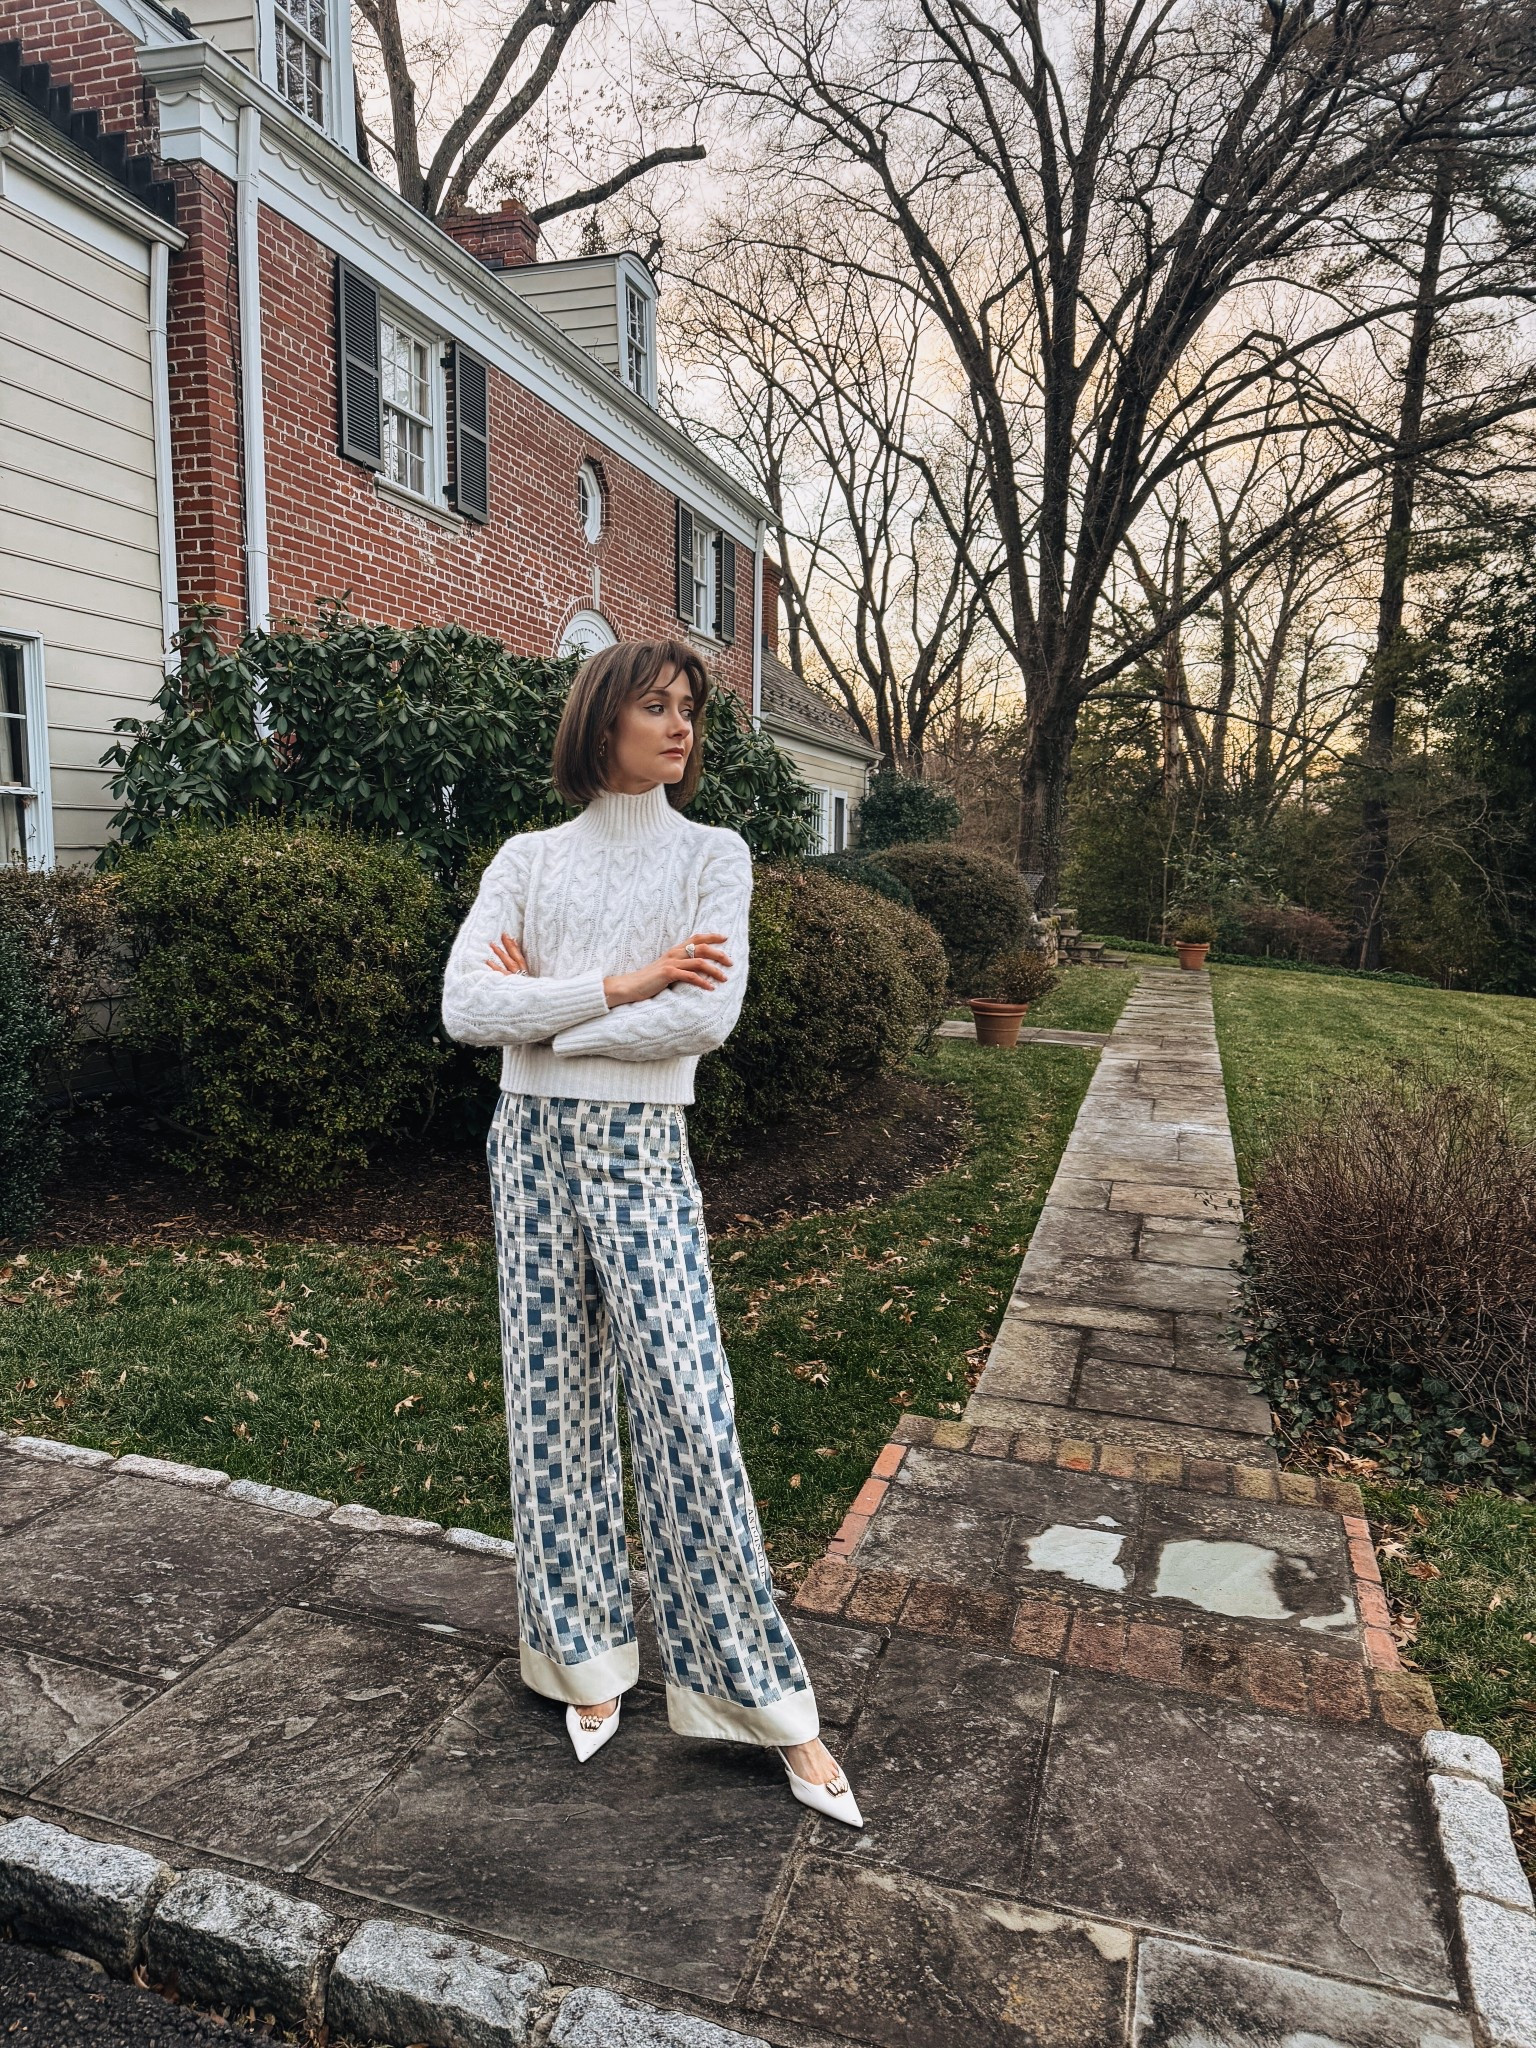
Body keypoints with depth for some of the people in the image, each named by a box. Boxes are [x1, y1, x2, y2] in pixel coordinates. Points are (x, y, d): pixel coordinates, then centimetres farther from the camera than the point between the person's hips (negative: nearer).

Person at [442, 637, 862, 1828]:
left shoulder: (713, 856, 1)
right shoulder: (528, 860, 6)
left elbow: (707, 1016, -14)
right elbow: (464, 1008, -7)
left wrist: (541, 1010, -8)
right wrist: (621, 985, -14)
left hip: (644, 1154, -2)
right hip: (535, 1145, 3)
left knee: (688, 1413, -4)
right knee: (556, 1402, 9)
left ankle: (764, 1697, 12)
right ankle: (590, 1658, 28)